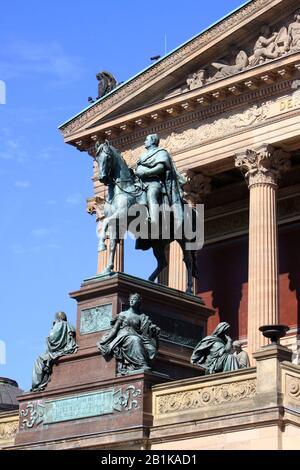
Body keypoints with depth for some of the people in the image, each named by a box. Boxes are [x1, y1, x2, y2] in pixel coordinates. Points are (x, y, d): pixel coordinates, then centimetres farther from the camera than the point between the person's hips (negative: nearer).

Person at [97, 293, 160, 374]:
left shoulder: (141, 317, 19)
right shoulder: (123, 314, 16)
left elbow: (143, 331, 11)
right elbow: (114, 329, 12)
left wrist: (153, 329, -8)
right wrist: (103, 342, 5)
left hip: (136, 337, 3)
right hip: (123, 336, -3)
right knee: (135, 340, -38)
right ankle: (142, 365, -49)